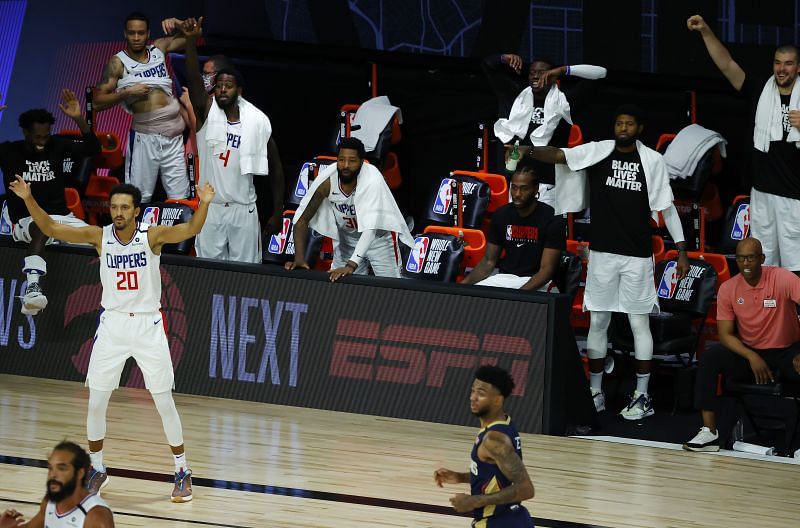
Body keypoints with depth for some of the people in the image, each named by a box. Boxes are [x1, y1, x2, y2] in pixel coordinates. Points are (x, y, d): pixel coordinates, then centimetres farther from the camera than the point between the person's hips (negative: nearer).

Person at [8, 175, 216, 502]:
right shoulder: (100, 237, -6)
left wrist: (203, 204, -48)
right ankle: (97, 469, 22)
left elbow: (190, 230, -28)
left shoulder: (152, 235, -12)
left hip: (148, 325, -2)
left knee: (165, 403, 0)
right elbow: (51, 229, -10)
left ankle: (182, 472, 13)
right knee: (96, 402, 5)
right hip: (112, 324, 2)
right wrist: (28, 199, -24)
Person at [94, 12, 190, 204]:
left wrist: (178, 25, -1)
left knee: (180, 200, 2)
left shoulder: (159, 48, 11)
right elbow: (98, 102, -6)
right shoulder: (118, 63, -1)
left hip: (173, 135, 4)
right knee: (138, 198, -8)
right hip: (144, 136, -4)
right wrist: (127, 93, -16)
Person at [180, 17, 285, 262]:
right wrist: (191, 41, -40)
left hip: (243, 210, -1)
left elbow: (275, 168, 4)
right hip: (210, 208, 1)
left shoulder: (257, 122, -4)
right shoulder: (207, 112, -4)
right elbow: (194, 79, -23)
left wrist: (277, 212, 2)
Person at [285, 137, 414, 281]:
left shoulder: (372, 180, -36)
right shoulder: (327, 180, -25)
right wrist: (299, 258, -29)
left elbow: (370, 228, -43)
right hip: (346, 238, 3)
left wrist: (351, 266, -53)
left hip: (379, 234, -3)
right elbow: (303, 219, -17)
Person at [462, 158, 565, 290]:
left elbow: (546, 269, -11)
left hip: (535, 282, -4)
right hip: (504, 277, 4)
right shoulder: (501, 215, 7)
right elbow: (489, 261, 11)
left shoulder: (552, 220, -8)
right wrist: (465, 283, -6)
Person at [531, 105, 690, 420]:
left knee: (639, 323, 1)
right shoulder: (597, 153, 2)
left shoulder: (652, 161, 1)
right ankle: (595, 393, 15)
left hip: (638, 255, -1)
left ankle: (642, 397, 6)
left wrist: (682, 251, 0)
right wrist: (528, 151, -30)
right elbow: (558, 155, -11)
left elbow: (666, 207, 3)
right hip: (602, 252, 1)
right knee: (597, 322, 6)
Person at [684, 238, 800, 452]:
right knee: (709, 358, -21)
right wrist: (752, 358, -20)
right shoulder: (728, 289, -3)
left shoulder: (783, 279, -15)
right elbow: (726, 334, -3)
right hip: (749, 352, 3)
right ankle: (709, 432, -22)